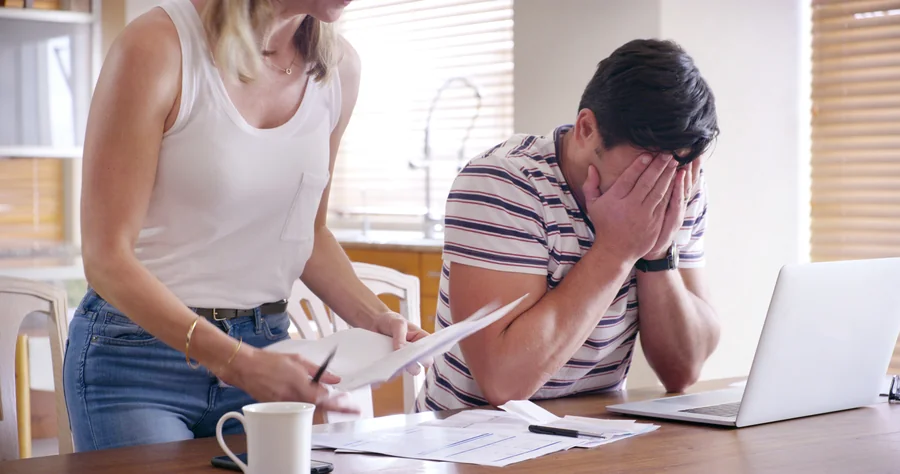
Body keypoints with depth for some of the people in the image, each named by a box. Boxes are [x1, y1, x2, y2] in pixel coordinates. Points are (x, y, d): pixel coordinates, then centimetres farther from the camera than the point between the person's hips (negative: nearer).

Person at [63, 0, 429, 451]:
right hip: (138, 358, -4)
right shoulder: (157, 46, -17)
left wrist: (375, 317, -4)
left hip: (264, 352, 5)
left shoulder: (338, 65, 0)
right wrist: (235, 362, -29)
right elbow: (107, 259, -18)